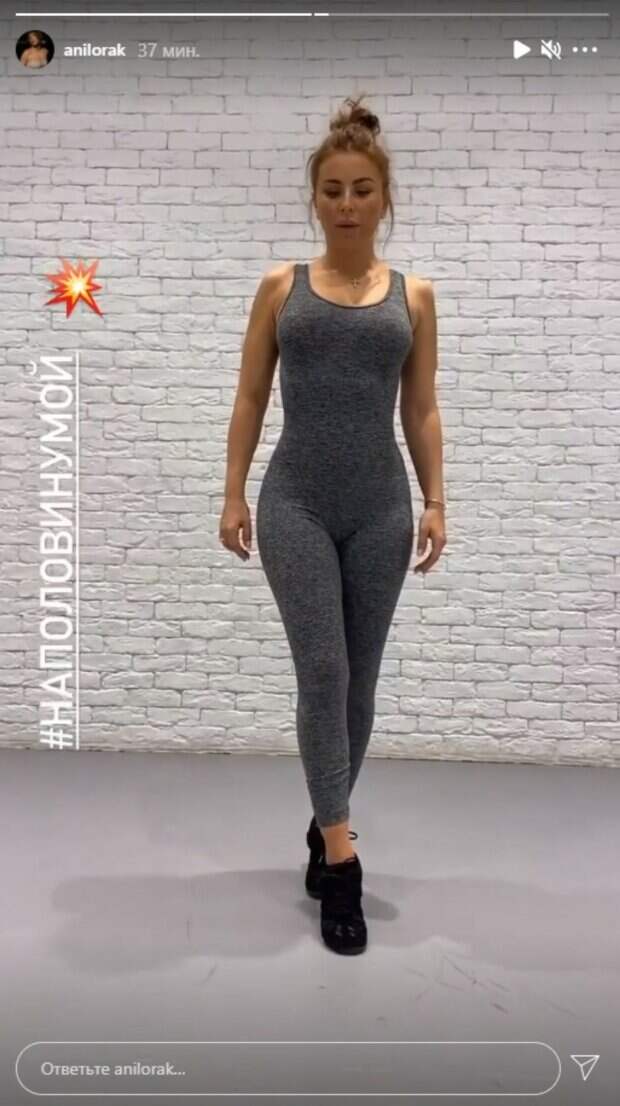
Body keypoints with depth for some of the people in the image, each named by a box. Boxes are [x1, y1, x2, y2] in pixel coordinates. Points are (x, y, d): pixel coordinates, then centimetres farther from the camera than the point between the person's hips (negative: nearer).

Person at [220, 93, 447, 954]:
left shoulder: (413, 296, 10)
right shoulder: (281, 288, 7)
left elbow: (422, 410, 8)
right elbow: (250, 400, 6)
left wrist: (436, 501, -1)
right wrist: (235, 493, -2)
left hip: (379, 506, 2)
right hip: (297, 501, -1)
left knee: (360, 680, 9)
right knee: (321, 672, -9)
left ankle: (326, 826, 30)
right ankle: (340, 859, 0)